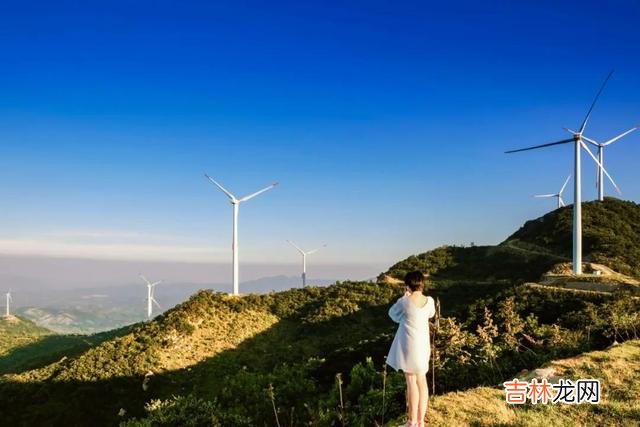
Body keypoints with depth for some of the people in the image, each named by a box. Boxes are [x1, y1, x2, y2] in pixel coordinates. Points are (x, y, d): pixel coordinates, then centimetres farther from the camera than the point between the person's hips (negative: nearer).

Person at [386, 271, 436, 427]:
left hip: (409, 346, -5)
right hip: (423, 346, 5)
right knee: (422, 381, 14)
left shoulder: (404, 302, -16)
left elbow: (393, 314, 3)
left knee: (411, 382, 1)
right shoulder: (429, 301, -4)